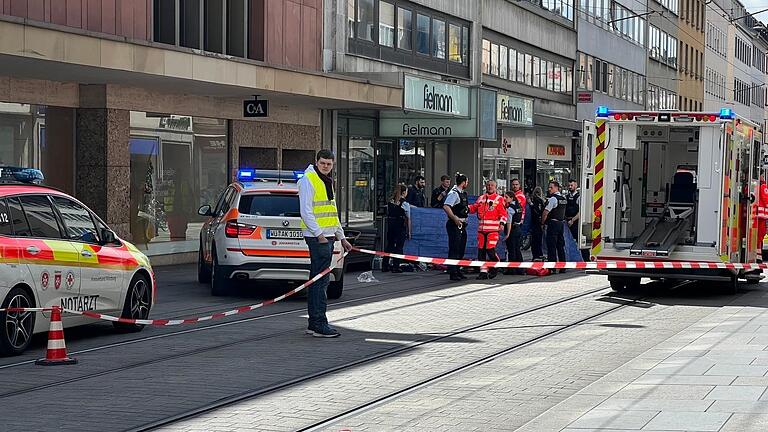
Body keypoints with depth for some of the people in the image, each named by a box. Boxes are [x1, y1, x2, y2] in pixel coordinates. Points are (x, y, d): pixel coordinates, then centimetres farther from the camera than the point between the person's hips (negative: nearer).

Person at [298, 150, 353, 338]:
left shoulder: (327, 182, 21)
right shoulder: (308, 180, -9)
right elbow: (306, 211, -16)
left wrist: (341, 237, 22)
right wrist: (319, 234, -20)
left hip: (328, 236, 10)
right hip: (317, 236, -10)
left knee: (318, 280, 11)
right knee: (320, 280, -11)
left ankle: (314, 323, 14)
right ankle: (319, 324, -12)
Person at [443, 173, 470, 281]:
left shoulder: (463, 193, 15)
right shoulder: (454, 193, -15)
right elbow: (446, 207, -27)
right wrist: (455, 218, -28)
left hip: (462, 225, 10)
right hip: (455, 224, -10)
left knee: (461, 249, 15)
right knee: (454, 250, -8)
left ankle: (457, 271, 24)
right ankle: (453, 273, -7)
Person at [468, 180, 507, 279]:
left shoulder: (499, 199, 3)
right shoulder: (481, 198, 18)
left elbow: (503, 213, -1)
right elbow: (473, 208, 17)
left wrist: (502, 223, -15)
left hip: (493, 229, -5)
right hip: (481, 229, 5)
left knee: (490, 249, -13)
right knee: (481, 250, 3)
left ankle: (495, 267, 10)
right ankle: (483, 271, 10)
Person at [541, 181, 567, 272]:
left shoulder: (553, 199, -14)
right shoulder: (563, 198, 13)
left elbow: (545, 213, -15)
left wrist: (542, 223, -2)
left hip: (553, 223, -9)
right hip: (561, 223, 9)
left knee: (551, 246, -6)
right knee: (560, 246, 12)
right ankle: (562, 267, 14)